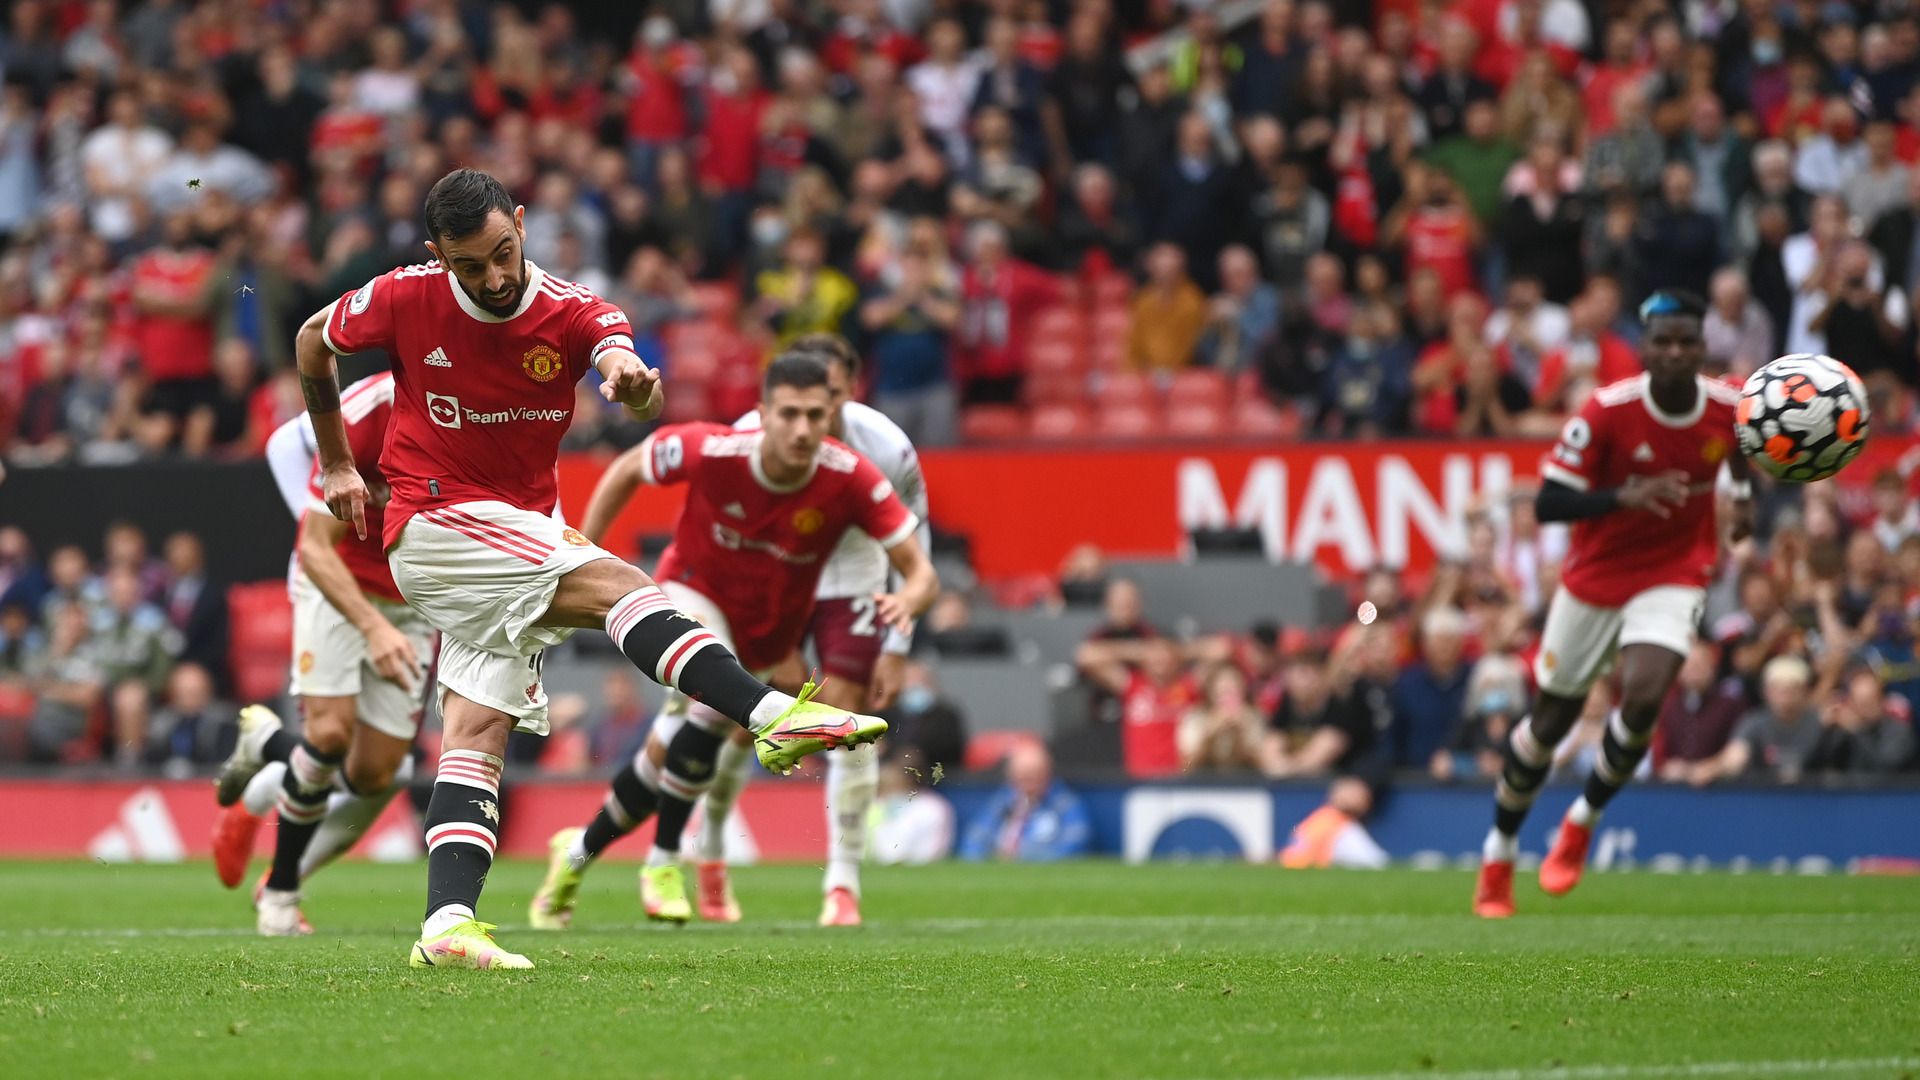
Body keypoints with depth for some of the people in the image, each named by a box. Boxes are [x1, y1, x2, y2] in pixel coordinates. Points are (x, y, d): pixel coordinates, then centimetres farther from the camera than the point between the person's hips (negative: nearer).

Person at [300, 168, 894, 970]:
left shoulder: (571, 313, -8)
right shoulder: (405, 299, -10)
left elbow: (637, 387, -29)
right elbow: (314, 340, 10)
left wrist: (635, 383, -54)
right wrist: (337, 464, 14)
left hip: (522, 532, 4)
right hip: (435, 524, -4)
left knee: (479, 734, -7)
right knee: (622, 587, -23)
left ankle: (446, 924, -15)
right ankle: (775, 717, -38)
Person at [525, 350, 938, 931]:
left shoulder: (851, 479, -28)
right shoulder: (711, 451, -30)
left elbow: (921, 571, -25)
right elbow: (626, 470, -9)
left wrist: (907, 600, -49)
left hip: (772, 627, 3)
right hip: (695, 592, -3)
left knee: (673, 755, 6)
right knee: (715, 699, -32)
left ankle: (581, 850, 32)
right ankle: (663, 862, -16)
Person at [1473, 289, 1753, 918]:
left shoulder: (1730, 407, -12)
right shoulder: (1607, 411, -21)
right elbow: (1547, 504, -23)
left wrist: (1744, 496, 7)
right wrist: (1624, 496, -37)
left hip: (1675, 576, 1)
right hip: (1595, 577, -1)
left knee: (1644, 698, -24)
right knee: (1550, 720, 9)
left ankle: (1582, 822, 3)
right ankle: (1498, 856, 31)